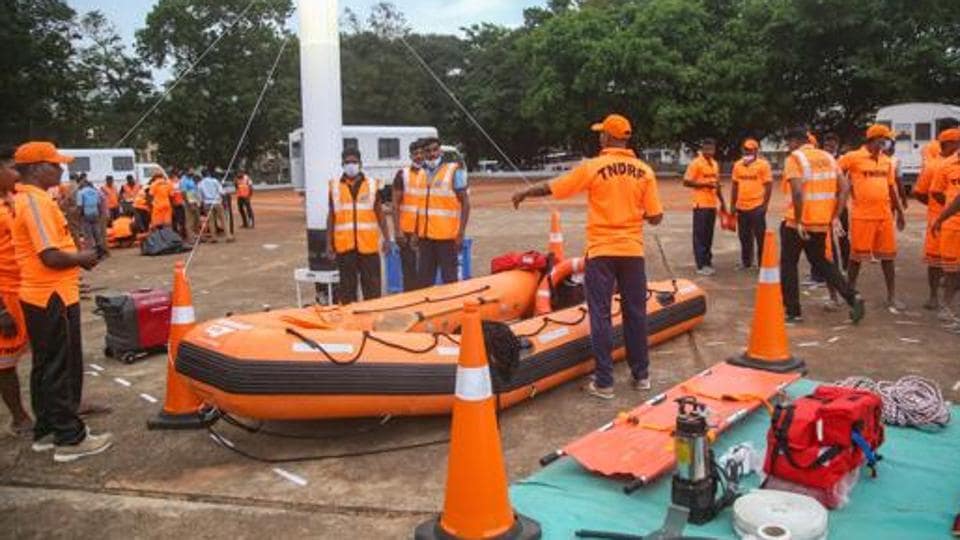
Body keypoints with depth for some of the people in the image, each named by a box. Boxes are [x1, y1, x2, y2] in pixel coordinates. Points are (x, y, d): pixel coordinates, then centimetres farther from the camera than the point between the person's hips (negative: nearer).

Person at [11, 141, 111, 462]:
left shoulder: (23, 199, 13)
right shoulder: (36, 201, -18)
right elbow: (51, 257, -24)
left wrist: (75, 257, 11)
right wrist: (82, 257, -7)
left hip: (37, 296, 10)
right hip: (53, 298, -10)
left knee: (46, 368, 17)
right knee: (63, 369, -2)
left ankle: (46, 431, 27)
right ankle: (70, 439, 6)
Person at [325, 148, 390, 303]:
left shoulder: (372, 184, 5)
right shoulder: (335, 186, 5)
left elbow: (380, 214, 8)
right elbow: (331, 216, 8)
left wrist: (387, 238, 2)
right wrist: (329, 244, 5)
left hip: (368, 244, 0)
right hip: (344, 245, 0)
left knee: (372, 285, 4)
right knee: (347, 285, 8)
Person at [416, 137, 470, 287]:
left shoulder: (454, 171, -3)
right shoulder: (421, 173, 12)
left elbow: (465, 203, -6)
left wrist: (461, 233, -12)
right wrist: (416, 232, 15)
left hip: (447, 236, -5)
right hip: (425, 236, 5)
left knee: (449, 279, 1)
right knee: (425, 280, 12)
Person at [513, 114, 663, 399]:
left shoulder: (592, 167, -8)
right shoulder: (644, 171, 0)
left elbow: (551, 188, 0)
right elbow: (655, 217, -1)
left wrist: (523, 193, 18)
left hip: (601, 251, -3)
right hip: (632, 251, 3)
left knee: (600, 316, 3)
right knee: (635, 313, 12)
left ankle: (603, 382, 6)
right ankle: (641, 375, 23)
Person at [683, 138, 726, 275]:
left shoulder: (715, 164, 15)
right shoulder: (696, 163, -7)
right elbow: (686, 182, -12)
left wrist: (722, 202, 20)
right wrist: (705, 184, -17)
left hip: (712, 205, 7)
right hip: (701, 205, -7)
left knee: (709, 235, 11)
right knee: (700, 235, -4)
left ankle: (708, 262, 18)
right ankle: (701, 265, -1)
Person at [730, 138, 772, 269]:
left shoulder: (763, 164, -5)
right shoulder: (738, 165, 10)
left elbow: (768, 185, -5)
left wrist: (765, 204, -10)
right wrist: (733, 204, 12)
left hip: (757, 207, -5)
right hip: (741, 207, 5)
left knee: (760, 237, 0)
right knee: (744, 237, 14)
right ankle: (746, 262, 24)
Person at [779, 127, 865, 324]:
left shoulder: (795, 158, -10)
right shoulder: (828, 157, 10)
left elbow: (797, 192, -23)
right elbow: (844, 188, 6)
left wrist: (798, 221, -17)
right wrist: (836, 217, 9)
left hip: (797, 223, -6)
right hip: (822, 223, 6)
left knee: (788, 264, 9)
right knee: (821, 262, 22)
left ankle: (793, 311, 12)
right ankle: (852, 296, 6)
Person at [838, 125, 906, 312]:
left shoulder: (886, 161, 11)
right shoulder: (853, 158, -6)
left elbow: (892, 188, 17)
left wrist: (900, 212, 18)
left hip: (885, 214, 5)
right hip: (862, 215, -5)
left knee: (888, 255, 7)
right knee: (857, 256, 3)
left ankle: (892, 297, 15)